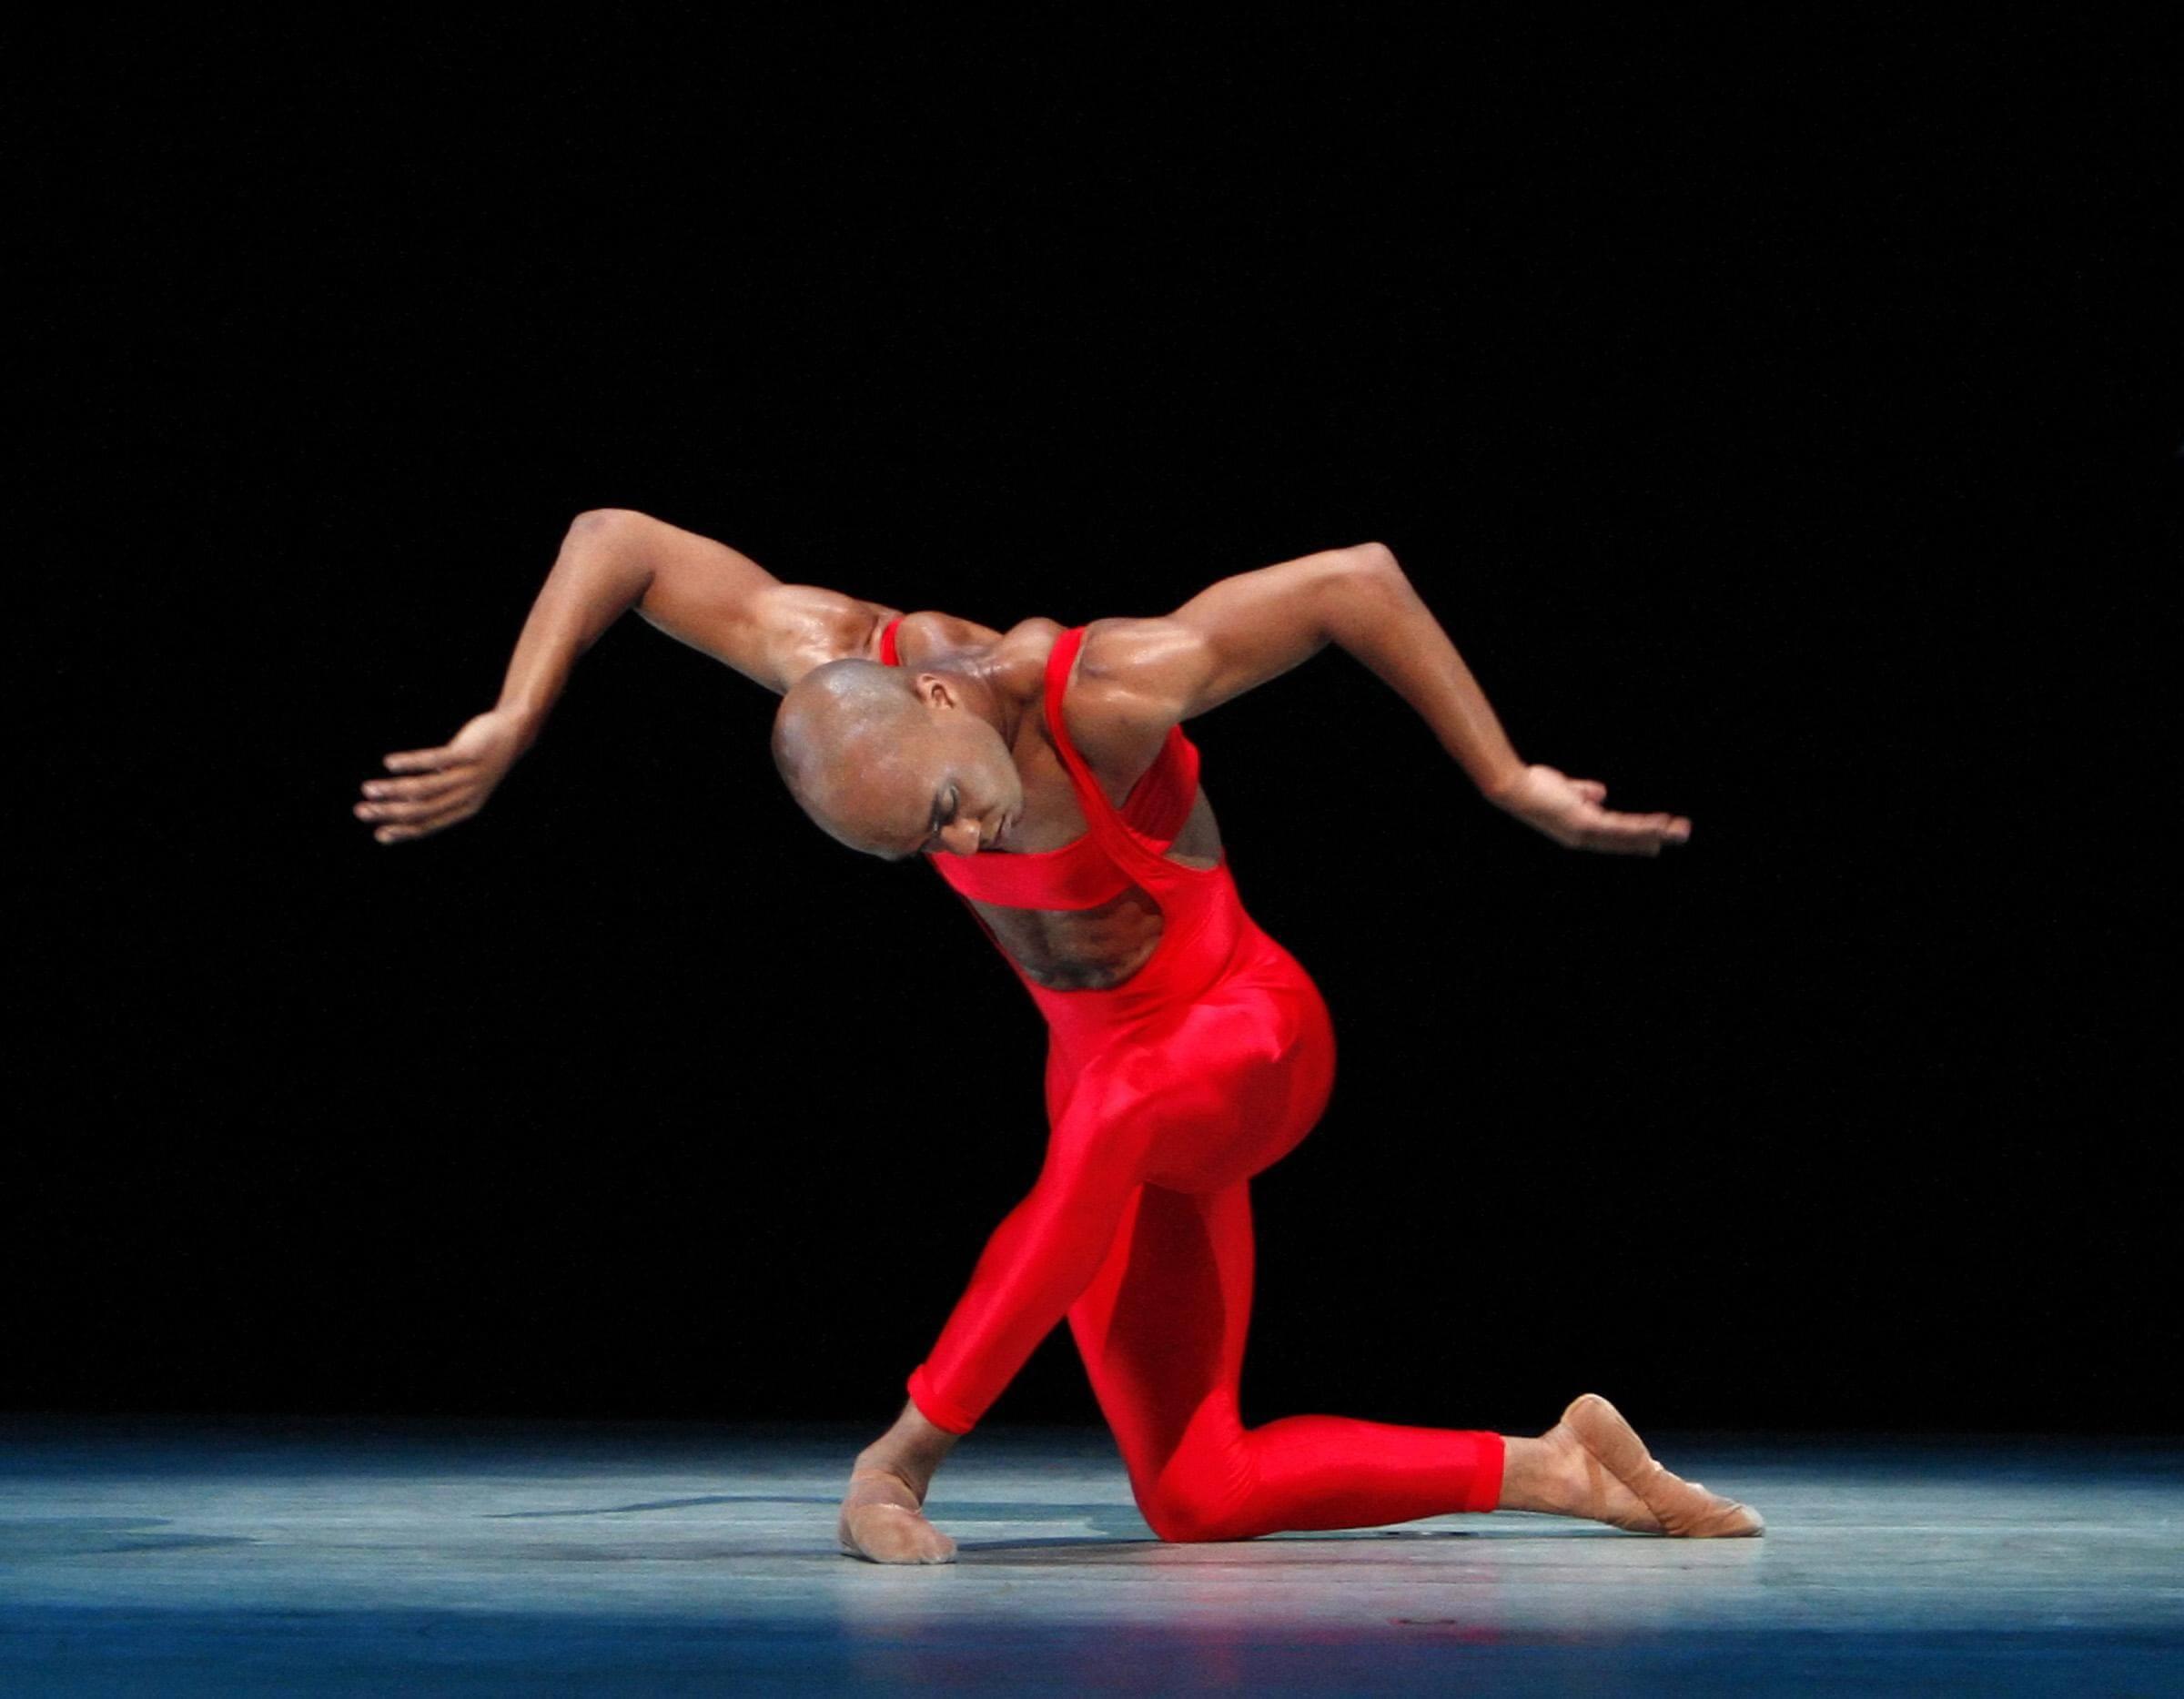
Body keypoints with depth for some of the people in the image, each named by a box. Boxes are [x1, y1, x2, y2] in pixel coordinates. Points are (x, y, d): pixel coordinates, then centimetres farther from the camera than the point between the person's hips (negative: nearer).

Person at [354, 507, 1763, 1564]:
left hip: (1249, 1036, -6)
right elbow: (615, 539, -9)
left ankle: (905, 1453, -38)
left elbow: (1358, 579, -26)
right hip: (1106, 1072, 6)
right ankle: (1553, 1470, 10)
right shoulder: (835, 662, -17)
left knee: (1114, 1112, -44)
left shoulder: (1105, 692, -31)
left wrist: (1509, 785, -20)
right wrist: (504, 732, -16)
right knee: (1197, 1499, 0)